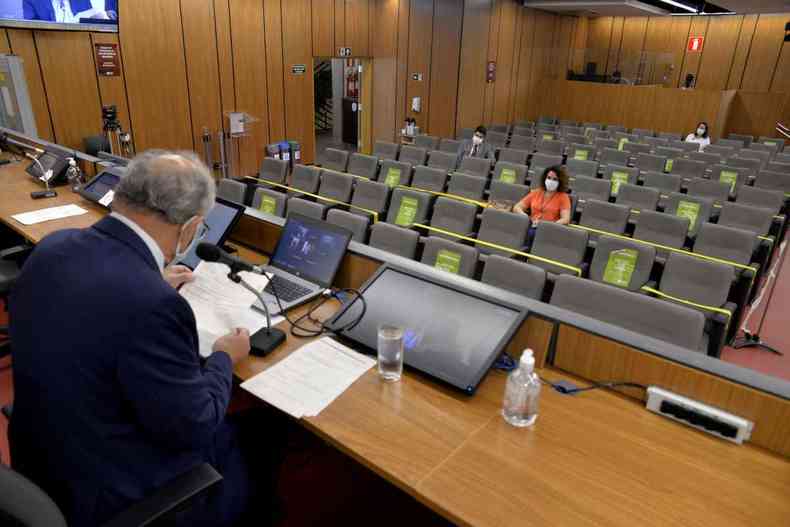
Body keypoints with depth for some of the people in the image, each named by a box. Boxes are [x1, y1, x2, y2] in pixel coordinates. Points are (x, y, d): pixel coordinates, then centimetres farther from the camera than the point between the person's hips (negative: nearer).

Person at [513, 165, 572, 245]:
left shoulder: (563, 197, 9)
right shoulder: (536, 192, 20)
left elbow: (565, 219, -4)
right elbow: (517, 207, 14)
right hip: (531, 227, 3)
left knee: (532, 233, -38)